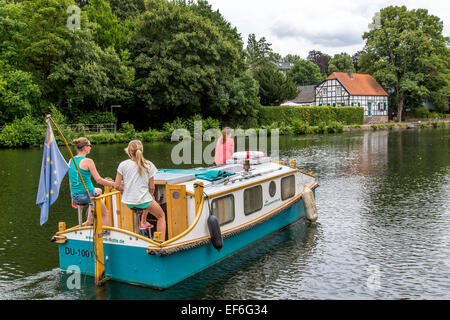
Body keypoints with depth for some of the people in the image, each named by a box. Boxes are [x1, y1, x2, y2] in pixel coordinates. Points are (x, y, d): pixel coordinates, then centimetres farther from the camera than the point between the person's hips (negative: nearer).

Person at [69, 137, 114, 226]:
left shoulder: (71, 160, 4)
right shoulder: (88, 161, -17)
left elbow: (70, 181, 12)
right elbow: (98, 180, -17)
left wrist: (73, 198, 21)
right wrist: (114, 184, -6)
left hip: (75, 195, 7)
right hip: (87, 195, -7)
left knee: (98, 191, 36)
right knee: (105, 214, 15)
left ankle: (89, 221, 35)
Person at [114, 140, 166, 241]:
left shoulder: (123, 165, -3)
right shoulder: (148, 165, -4)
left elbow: (117, 185, -3)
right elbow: (152, 188, -1)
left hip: (128, 202, 4)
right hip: (143, 200, -3)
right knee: (161, 216, 19)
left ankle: (143, 222, 35)